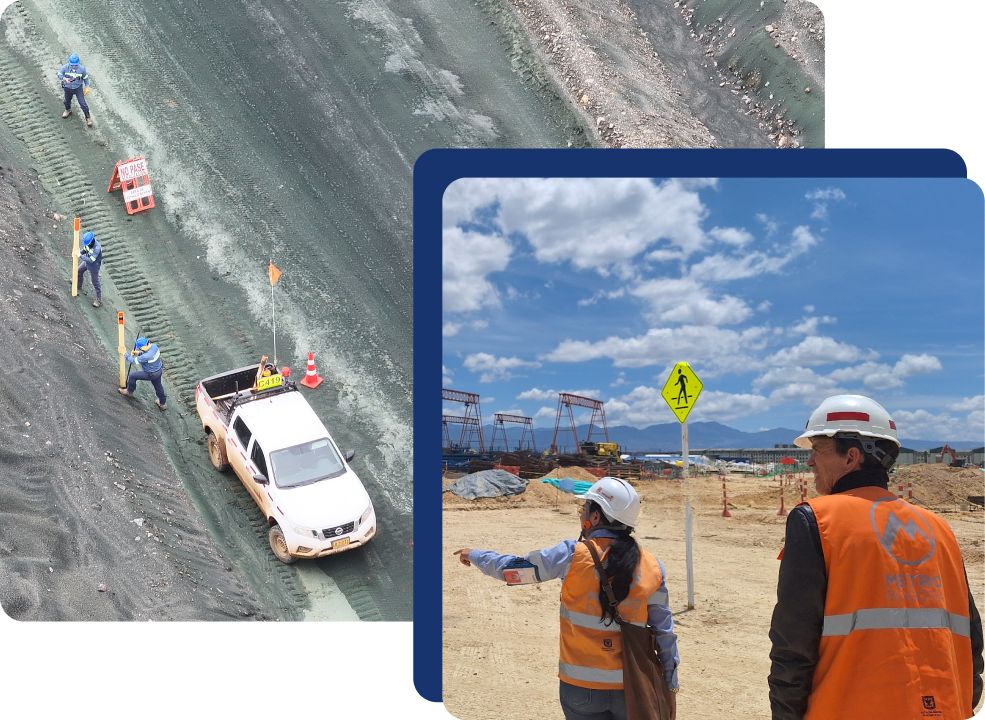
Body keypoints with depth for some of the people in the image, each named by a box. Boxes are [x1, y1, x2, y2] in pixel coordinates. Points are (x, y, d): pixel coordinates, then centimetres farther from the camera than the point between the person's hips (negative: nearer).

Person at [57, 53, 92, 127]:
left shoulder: (82, 68, -21)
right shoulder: (65, 67, -22)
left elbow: (85, 78, -5)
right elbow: (59, 75, -11)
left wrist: (87, 87, -3)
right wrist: (65, 79, -32)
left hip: (78, 88, -2)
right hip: (68, 88, 2)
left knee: (82, 103, -8)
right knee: (67, 101, 25)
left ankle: (88, 118, 8)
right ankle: (68, 110, 58)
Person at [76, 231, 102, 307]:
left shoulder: (97, 248, -40)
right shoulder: (88, 242, -16)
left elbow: (91, 260, -39)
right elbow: (84, 249, 2)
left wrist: (80, 256, -38)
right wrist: (79, 252, -20)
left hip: (94, 266, -9)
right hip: (86, 262, 9)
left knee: (95, 283, 5)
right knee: (79, 271, 31)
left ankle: (99, 300, 20)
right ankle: (79, 285, 62)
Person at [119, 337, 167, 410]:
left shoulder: (146, 356, -38)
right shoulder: (153, 346, -13)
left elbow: (134, 360, -23)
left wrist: (125, 354, -10)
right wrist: (138, 353, -4)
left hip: (151, 374, -8)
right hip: (159, 370, 8)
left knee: (132, 375, 10)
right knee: (158, 387, 28)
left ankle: (129, 392, 34)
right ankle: (163, 403, 47)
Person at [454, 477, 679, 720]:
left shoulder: (573, 555, -12)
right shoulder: (652, 567, -5)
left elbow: (511, 568, 0)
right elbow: (664, 633, 0)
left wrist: (475, 555, 18)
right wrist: (671, 686, 11)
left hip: (581, 688, -2)